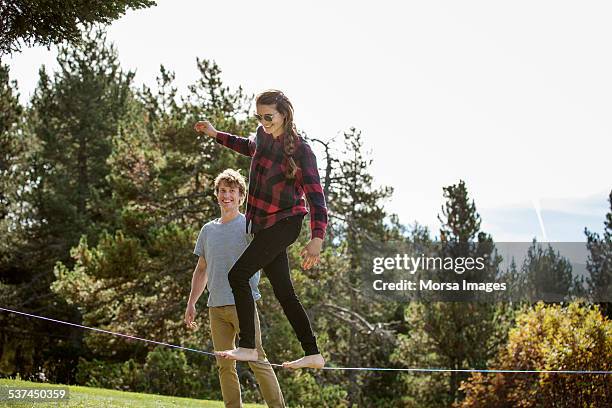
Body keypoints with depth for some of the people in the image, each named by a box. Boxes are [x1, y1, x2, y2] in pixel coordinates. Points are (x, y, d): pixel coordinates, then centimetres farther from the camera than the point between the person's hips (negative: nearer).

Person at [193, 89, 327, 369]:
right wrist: (215, 135, 34)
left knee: (238, 275, -16)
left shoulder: (301, 151, -16)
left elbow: (315, 197, -21)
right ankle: (313, 354, 9)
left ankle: (247, 347, -12)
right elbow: (250, 148, 31)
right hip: (264, 224, 8)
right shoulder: (263, 135, 5)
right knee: (283, 291, 6)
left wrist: (317, 239, -33)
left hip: (284, 223, -8)